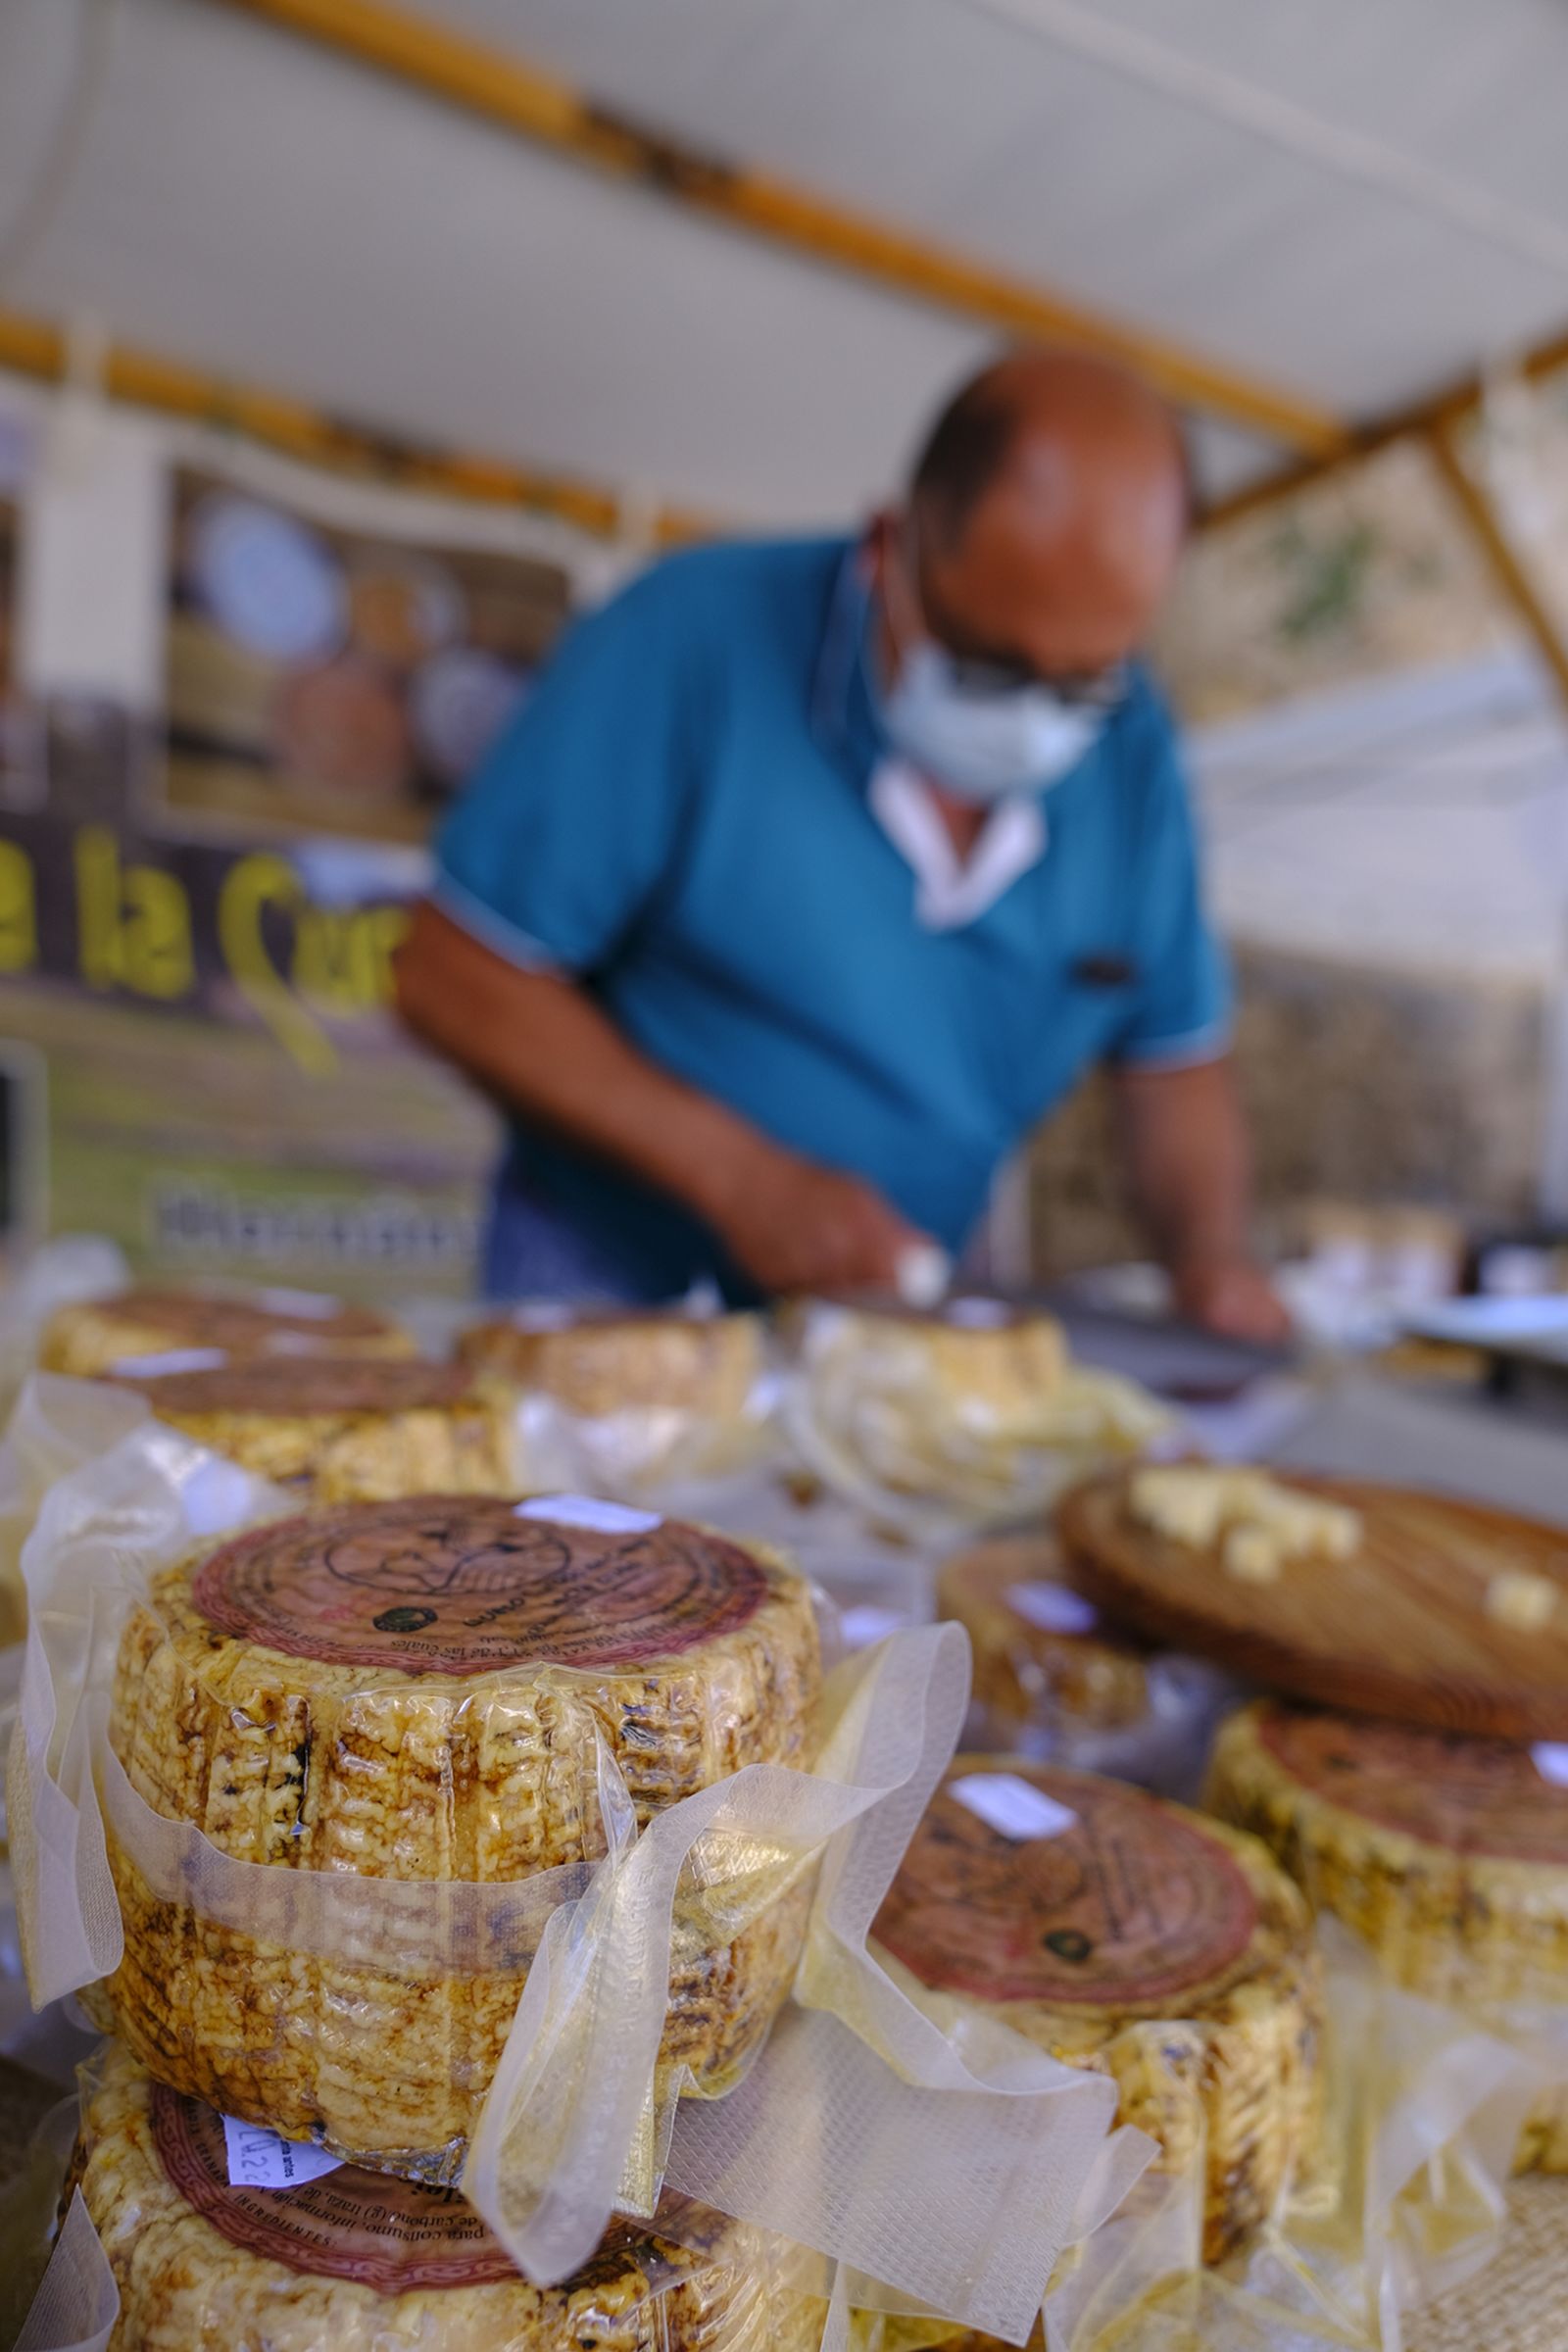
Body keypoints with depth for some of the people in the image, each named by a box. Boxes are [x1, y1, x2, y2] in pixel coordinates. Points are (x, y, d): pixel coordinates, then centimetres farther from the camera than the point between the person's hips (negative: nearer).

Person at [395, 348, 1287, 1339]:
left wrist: (1212, 1256, -10)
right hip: (615, 1288, -3)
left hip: (899, 1325, 4)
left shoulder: (1129, 749, -2)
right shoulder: (694, 636, -15)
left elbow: (1177, 1059, 9)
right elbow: (455, 972, -14)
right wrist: (742, 1177, -21)